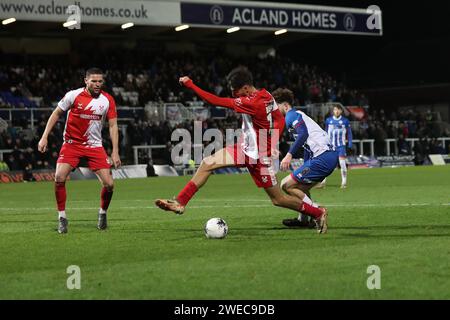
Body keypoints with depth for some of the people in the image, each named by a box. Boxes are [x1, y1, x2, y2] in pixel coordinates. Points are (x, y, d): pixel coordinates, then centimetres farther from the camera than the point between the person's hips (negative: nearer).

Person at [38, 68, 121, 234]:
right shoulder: (73, 95, -9)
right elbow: (56, 114, 2)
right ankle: (62, 218, -3)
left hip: (95, 146, 2)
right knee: (59, 178, -20)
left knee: (109, 184, -9)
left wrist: (115, 151, -7)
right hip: (71, 144, -1)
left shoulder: (108, 100, -3)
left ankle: (103, 213, 21)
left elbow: (113, 125, 1)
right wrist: (44, 137, -4)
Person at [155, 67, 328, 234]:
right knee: (207, 164, -2)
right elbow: (279, 120, 6)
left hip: (258, 157, -9)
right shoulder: (266, 96, -5)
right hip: (246, 149, 9)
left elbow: (216, 101, -29)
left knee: (278, 199, 4)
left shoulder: (253, 103, -29)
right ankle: (180, 203, 0)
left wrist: (190, 84, -24)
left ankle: (318, 213, 23)